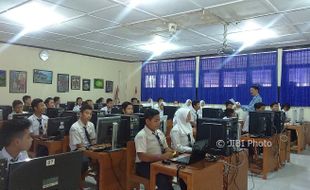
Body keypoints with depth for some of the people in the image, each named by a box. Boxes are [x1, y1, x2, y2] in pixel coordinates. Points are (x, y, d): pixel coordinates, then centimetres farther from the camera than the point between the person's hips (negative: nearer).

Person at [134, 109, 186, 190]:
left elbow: (165, 148, 15)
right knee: (163, 180, -33)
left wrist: (170, 152, -7)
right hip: (145, 166, -6)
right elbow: (142, 157, -23)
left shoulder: (159, 133, 9)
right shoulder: (141, 136, -14)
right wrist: (162, 157, -28)